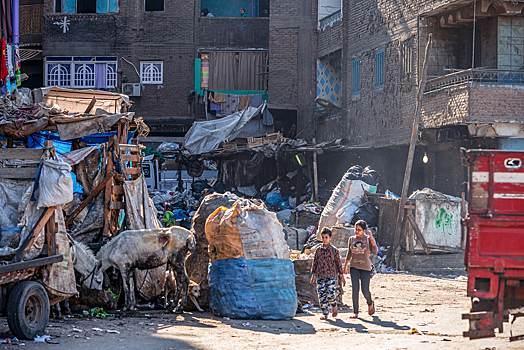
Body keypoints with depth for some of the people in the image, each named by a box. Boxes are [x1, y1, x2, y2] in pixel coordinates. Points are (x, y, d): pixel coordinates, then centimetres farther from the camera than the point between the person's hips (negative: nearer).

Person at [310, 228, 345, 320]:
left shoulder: (334, 250, 1)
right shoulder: (318, 251, 9)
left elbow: (339, 263, 5)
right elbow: (315, 263, 14)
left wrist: (342, 277, 5)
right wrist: (313, 276, 11)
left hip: (331, 275, -3)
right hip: (320, 276, 3)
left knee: (330, 293, -14)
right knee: (321, 295, -2)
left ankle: (334, 307, 14)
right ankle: (325, 313, 6)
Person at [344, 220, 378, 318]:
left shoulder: (368, 239, -3)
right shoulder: (351, 239, 7)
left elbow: (375, 251, -15)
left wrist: (372, 239, -26)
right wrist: (345, 266, 21)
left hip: (365, 268, -2)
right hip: (354, 267, 2)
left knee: (365, 291, 0)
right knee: (355, 289, -8)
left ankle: (370, 304, 33)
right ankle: (356, 313, -4)